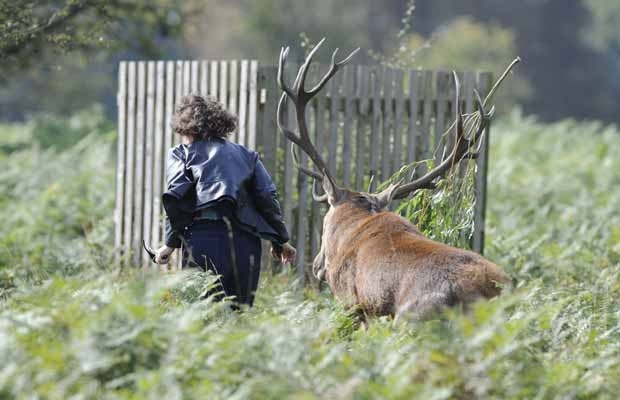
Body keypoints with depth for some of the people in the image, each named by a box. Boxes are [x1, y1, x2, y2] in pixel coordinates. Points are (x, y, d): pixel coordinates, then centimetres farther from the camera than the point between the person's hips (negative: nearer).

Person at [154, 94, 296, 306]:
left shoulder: (181, 154, 14)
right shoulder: (246, 154, 23)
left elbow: (177, 198, -2)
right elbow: (267, 198, 13)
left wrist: (171, 243, -1)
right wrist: (280, 240, 16)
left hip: (204, 238, -3)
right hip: (246, 242, 3)